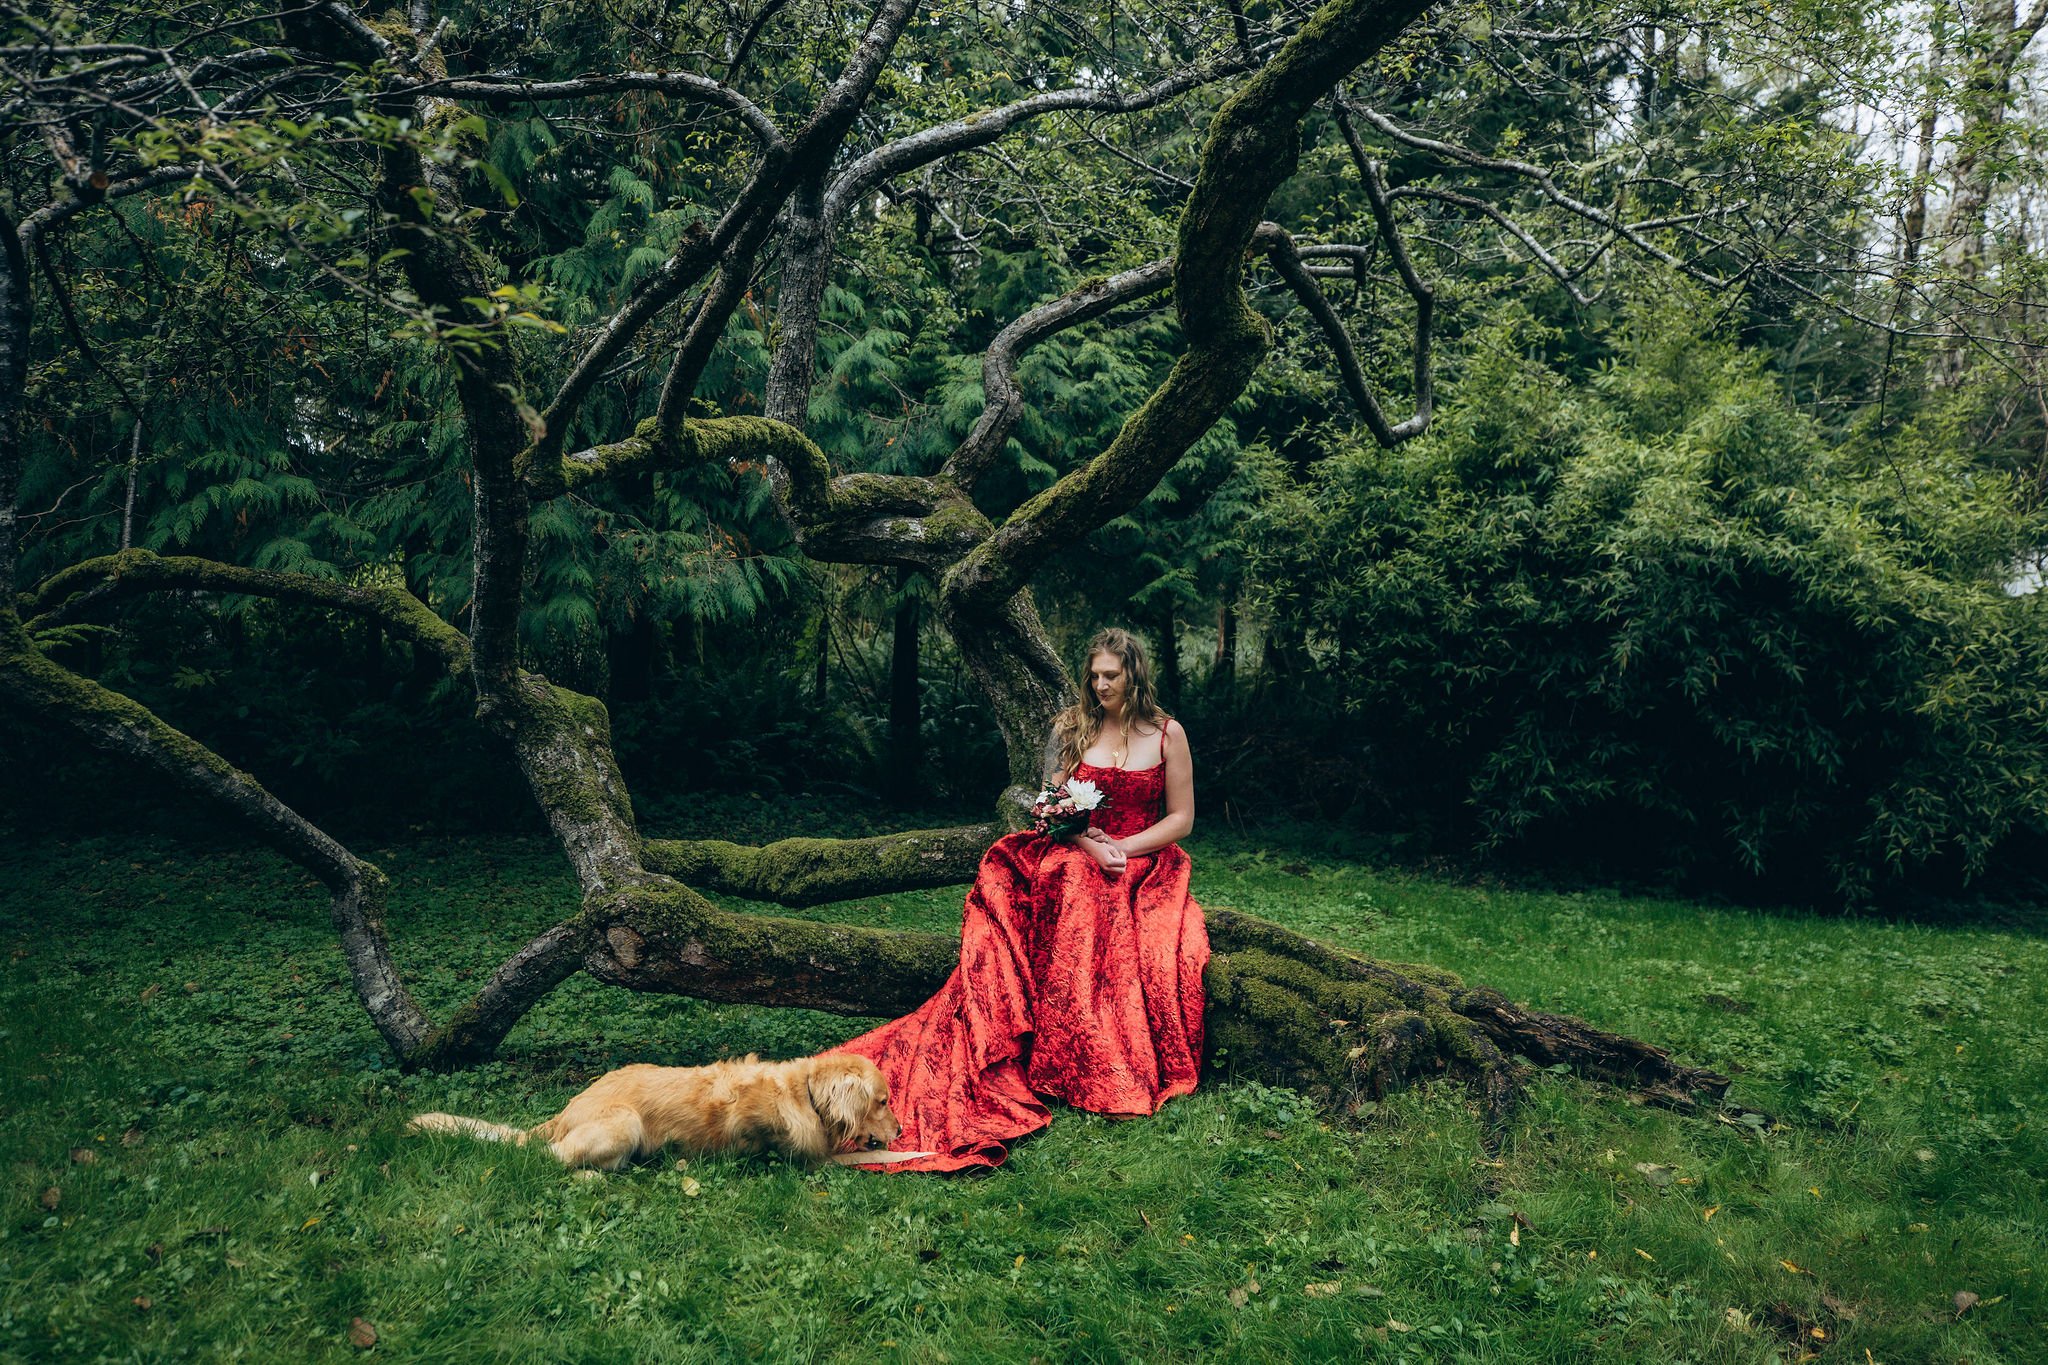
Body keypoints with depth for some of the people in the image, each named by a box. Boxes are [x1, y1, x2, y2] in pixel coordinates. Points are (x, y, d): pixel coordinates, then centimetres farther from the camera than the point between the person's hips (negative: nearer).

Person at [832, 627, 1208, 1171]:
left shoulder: (1167, 734, 5)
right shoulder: (1071, 726, 10)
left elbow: (1182, 818, 4)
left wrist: (1123, 848, -9)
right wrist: (1091, 845, -10)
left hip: (1144, 866, -1)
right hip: (1074, 858, 1)